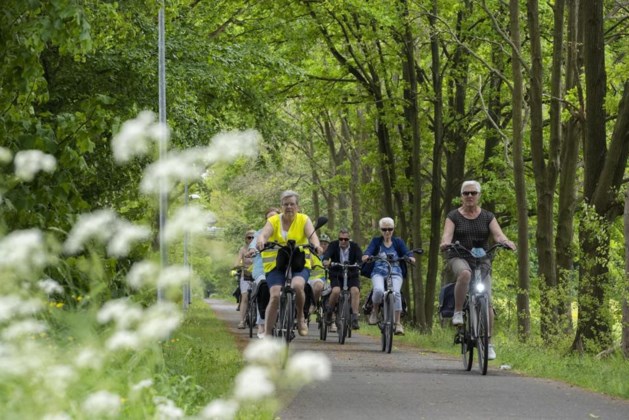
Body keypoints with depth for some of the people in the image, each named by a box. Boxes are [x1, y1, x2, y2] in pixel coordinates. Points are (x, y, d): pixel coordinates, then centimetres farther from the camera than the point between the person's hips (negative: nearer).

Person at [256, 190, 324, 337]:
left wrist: (316, 245, -37)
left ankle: (300, 317, -4)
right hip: (276, 264, 0)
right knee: (275, 296, -16)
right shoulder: (274, 221, 1)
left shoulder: (304, 220, 3)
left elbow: (312, 234, -14)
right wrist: (261, 241, -41)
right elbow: (264, 234, -16)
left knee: (297, 286, -30)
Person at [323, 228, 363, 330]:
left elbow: (360, 257, -20)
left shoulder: (354, 246, -4)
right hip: (336, 276, -1)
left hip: (352, 276, 1)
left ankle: (355, 318, -26)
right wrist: (326, 261, -48)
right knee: (336, 291, -29)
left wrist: (359, 263, -44)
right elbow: (327, 254, -24)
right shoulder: (334, 245, -6)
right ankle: (329, 312, -2)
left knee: (355, 291, -27)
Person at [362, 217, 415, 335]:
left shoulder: (398, 241, 13)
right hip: (379, 272, 0)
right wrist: (366, 256, -30)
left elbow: (406, 252, -3)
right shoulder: (376, 241, 12)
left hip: (395, 273, 0)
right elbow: (369, 250, -6)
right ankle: (375, 311, -3)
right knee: (378, 290, -33)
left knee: (396, 292, -30)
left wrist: (411, 257, -27)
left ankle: (398, 323, -25)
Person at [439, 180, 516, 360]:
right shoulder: (454, 216, 6)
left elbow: (498, 234, -4)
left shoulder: (487, 217, 10)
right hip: (458, 259, -2)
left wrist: (505, 241, -28)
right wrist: (445, 243, -34)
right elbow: (447, 235, -9)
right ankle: (458, 312, -28)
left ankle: (488, 343, -5)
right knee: (465, 273, -40)